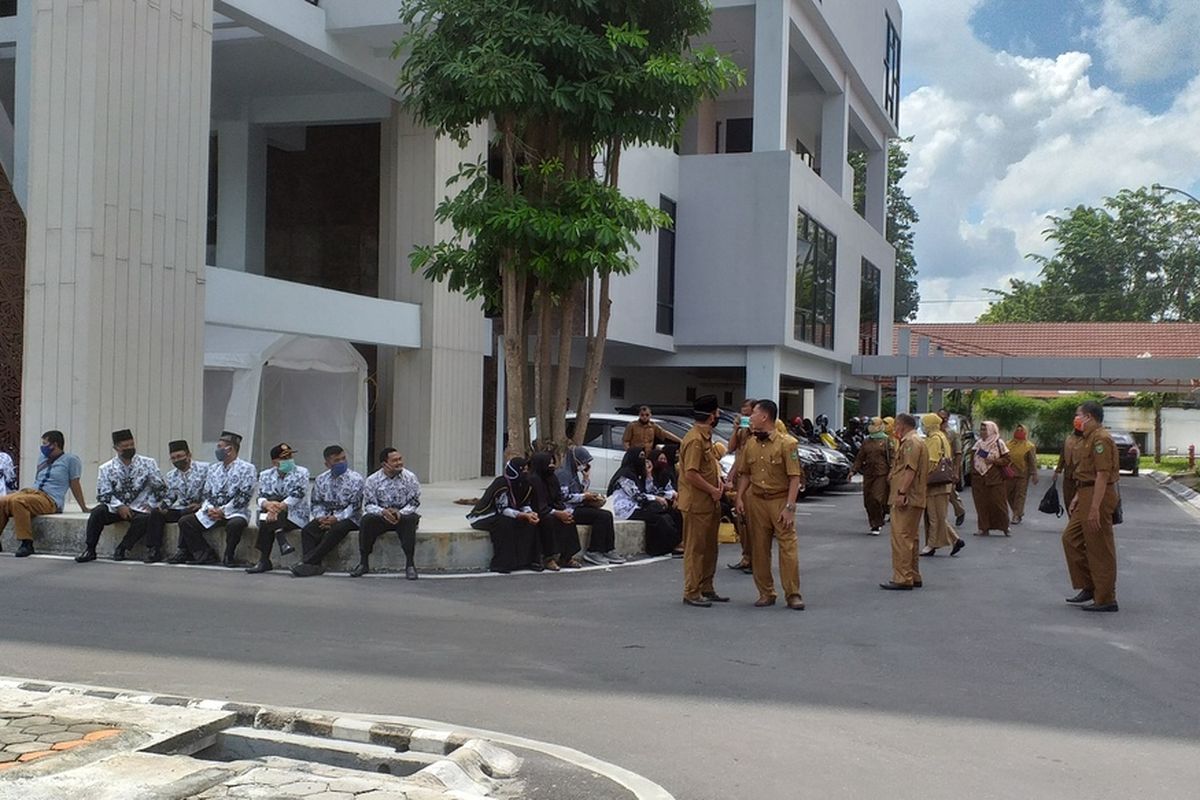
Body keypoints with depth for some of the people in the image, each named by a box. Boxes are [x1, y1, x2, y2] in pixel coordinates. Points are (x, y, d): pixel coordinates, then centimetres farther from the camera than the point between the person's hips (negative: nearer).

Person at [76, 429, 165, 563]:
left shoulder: (148, 464, 2)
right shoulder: (106, 468, 3)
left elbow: (160, 488, 4)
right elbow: (103, 495, -2)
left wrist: (150, 504, -9)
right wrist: (119, 506, -17)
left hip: (139, 509, -1)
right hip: (115, 508, 1)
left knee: (144, 518, -34)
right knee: (97, 512, -28)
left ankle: (121, 549, -17)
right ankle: (89, 550, -17)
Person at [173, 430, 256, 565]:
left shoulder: (246, 468, -2)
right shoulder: (213, 468, 17)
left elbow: (244, 496, -11)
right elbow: (205, 493, 14)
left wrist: (223, 511, -16)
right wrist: (210, 508, -8)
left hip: (235, 511, -6)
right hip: (212, 511, 6)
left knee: (235, 524, -38)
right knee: (185, 522, -12)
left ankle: (229, 556, -14)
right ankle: (205, 555, -6)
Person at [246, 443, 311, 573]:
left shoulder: (301, 473, 1)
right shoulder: (265, 475, 11)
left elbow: (297, 495, -15)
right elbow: (261, 497, -3)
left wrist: (279, 507, -32)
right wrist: (267, 504, -30)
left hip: (295, 516, -3)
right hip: (272, 515, 3)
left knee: (267, 522, -30)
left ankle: (263, 560, -28)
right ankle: (282, 541, -37)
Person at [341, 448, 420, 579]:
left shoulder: (410, 478, -3)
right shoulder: (372, 480, -2)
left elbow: (414, 503, -4)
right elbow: (369, 505, -5)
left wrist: (400, 513, -24)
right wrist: (383, 512, -27)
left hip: (403, 515, -1)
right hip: (381, 515, 1)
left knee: (411, 519, -35)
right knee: (367, 519, -29)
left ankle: (410, 564, -29)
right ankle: (363, 562, -18)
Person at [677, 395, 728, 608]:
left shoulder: (705, 437, 13)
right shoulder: (695, 439, -19)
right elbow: (691, 474, -24)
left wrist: (718, 481, 6)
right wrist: (713, 490, -15)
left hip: (710, 503, 10)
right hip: (697, 503, -10)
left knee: (709, 548, 16)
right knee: (695, 548, -3)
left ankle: (706, 588, 25)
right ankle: (692, 593, 4)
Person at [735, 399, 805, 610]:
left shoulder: (786, 443, -8)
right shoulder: (750, 445, 10)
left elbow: (795, 477, -10)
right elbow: (745, 474, 17)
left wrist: (789, 507, -16)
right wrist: (740, 498, 3)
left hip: (780, 500, -5)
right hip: (756, 500, 5)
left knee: (788, 547, -5)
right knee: (760, 548, 7)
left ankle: (793, 594, 1)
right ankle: (766, 593, 15)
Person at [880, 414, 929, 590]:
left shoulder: (911, 442, -12)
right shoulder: (914, 441, 22)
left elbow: (911, 469, -21)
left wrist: (902, 492, -25)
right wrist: (894, 475, 25)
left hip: (906, 498, -11)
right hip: (912, 499, 11)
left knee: (901, 538, -12)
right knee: (911, 538, 15)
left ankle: (902, 579, -13)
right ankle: (914, 577, 22)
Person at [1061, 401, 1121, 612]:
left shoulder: (1101, 439, -17)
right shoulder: (1089, 439, 17)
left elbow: (1103, 475, -23)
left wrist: (1094, 508, -26)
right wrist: (1077, 498, 22)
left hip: (1098, 497, -11)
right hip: (1087, 495, 11)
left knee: (1100, 549, -4)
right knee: (1071, 538, 14)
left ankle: (1106, 600, 3)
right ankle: (1089, 587, 21)